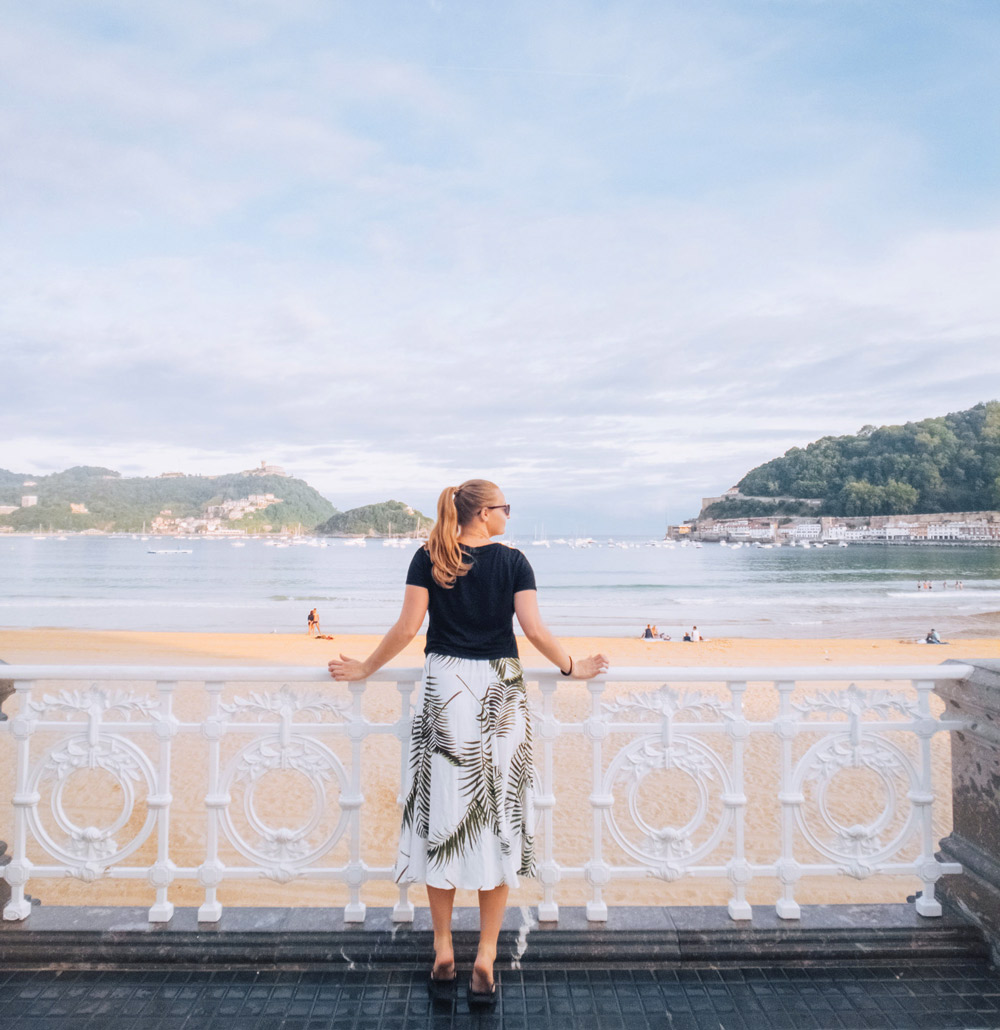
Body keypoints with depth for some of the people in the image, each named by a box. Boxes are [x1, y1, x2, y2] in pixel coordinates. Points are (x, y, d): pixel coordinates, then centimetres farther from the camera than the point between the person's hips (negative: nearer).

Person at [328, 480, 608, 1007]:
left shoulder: (428, 558, 1)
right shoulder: (513, 561, -2)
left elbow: (407, 627, -3)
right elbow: (535, 631, -6)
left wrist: (364, 668, 10)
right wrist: (572, 667, 10)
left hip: (444, 691, 1)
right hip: (500, 693, -1)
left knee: (441, 817, 9)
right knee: (497, 821, 7)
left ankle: (443, 955, 20)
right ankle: (484, 963, 12)